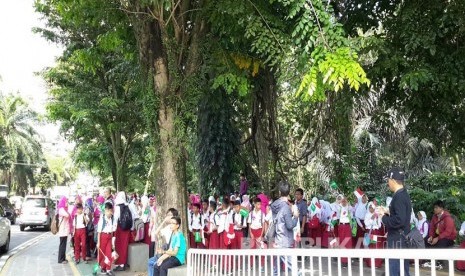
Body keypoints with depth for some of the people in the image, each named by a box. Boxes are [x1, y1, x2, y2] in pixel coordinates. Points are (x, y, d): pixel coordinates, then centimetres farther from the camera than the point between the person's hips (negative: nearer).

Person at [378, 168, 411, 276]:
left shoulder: (399, 197, -18)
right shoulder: (404, 195, 12)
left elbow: (399, 220, -27)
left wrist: (384, 218, -13)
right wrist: (388, 212, 10)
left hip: (397, 241, -10)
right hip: (401, 239, 10)